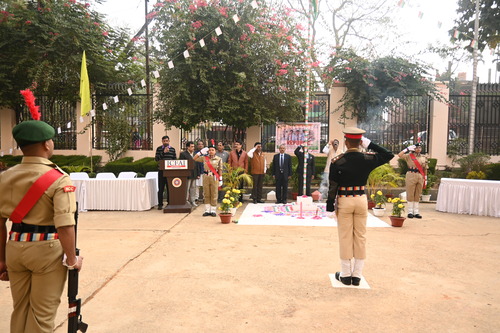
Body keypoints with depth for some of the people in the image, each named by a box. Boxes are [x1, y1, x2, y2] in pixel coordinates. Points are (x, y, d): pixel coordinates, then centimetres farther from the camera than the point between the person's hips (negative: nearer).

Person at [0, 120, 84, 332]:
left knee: (20, 309, 22)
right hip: (47, 250, -6)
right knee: (42, 313, 10)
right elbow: (65, 226, -22)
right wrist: (72, 260, -10)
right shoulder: (58, 179, -15)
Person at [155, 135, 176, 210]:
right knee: (161, 188, 1)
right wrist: (163, 152, -15)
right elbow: (156, 159, -6)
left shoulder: (172, 149, 9)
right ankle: (160, 204, 9)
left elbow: (175, 159, 10)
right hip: (161, 171, -1)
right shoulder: (159, 149, 4)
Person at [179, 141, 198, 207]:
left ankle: (192, 201, 17)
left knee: (193, 188, 10)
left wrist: (198, 174, 10)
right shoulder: (183, 154, -4)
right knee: (186, 188, -1)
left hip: (194, 174, 6)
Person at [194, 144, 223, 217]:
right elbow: (195, 159, 6)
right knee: (206, 195, 6)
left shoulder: (218, 159, 0)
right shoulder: (204, 158, 6)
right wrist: (201, 152, -1)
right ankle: (207, 210, 14)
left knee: (214, 195, 1)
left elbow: (220, 170, 1)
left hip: (214, 178, -2)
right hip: (206, 177, 2)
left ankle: (213, 210, 9)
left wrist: (220, 179, -2)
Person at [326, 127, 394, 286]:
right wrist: (369, 144, 4)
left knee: (345, 238, 6)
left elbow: (333, 186, -9)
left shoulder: (337, 161, -11)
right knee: (360, 237, 10)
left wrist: (330, 206, 0)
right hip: (361, 200, 2)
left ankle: (345, 275, 15)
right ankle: (357, 275, 17)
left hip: (344, 201, -2)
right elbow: (389, 155, 10)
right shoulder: (368, 159, -6)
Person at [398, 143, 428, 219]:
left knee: (417, 194, 7)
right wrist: (408, 149, -8)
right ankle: (410, 211, 5)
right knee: (410, 194, -1)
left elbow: (425, 169, 14)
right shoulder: (409, 156, 2)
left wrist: (425, 178, 10)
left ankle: (416, 212, 12)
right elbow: (400, 155, -12)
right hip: (411, 175, -3)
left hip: (420, 176, 4)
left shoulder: (424, 157, 12)